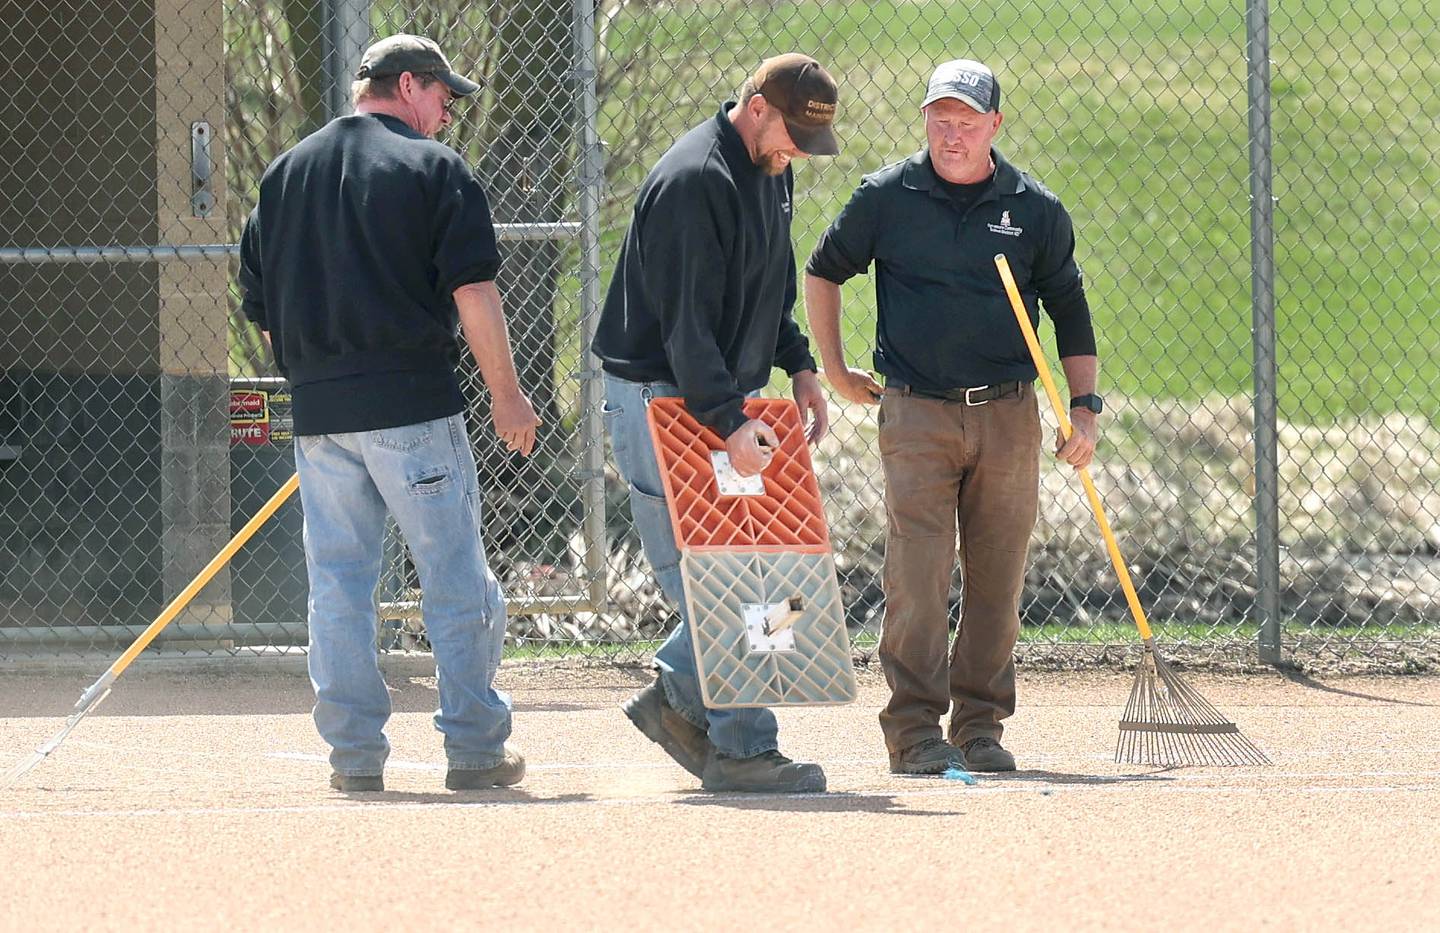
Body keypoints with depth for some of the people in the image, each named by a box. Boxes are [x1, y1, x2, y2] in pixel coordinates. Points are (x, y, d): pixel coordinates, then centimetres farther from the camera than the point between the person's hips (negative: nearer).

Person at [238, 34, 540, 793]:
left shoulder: (284, 175, 14)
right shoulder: (433, 168, -2)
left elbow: (261, 307, 15)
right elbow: (472, 290, -9)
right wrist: (505, 394, -5)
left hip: (318, 410, 5)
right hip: (413, 403, -5)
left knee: (337, 581, 8)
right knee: (456, 579, 1)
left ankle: (354, 752, 5)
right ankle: (475, 748, 1)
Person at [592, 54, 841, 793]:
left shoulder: (771, 172, 9)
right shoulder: (694, 182, -22)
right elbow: (685, 322, -27)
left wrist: (798, 365, 11)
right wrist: (728, 424, -33)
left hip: (727, 396, 9)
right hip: (662, 399, -9)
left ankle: (677, 700, 22)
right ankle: (741, 747, -9)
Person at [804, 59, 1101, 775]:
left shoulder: (1036, 210, 5)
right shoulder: (886, 197, 2)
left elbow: (1070, 312, 12)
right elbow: (823, 271, 17)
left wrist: (1084, 407, 3)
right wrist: (834, 370, 14)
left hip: (1008, 417, 2)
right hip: (916, 414, -2)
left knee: (997, 580, 3)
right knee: (917, 578, -10)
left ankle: (980, 725, 13)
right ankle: (915, 731, -7)